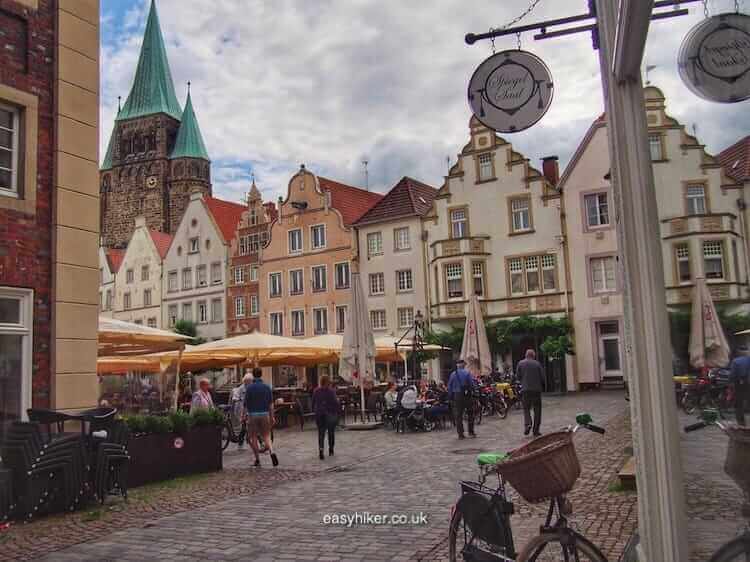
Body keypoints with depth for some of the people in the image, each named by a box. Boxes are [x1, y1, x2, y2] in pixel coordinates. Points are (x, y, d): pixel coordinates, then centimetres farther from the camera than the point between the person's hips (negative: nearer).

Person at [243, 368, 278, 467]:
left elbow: (246, 403, -6)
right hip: (265, 414, 2)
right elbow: (271, 403, 2)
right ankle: (272, 452, -16)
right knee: (266, 436, 9)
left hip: (253, 415, -2)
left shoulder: (249, 387, -5)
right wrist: (272, 417, 8)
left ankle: (257, 460, 11)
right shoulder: (267, 387, 2)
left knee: (253, 438, 9)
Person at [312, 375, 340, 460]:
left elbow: (313, 402, 6)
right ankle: (331, 450, 22)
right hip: (330, 414, -2)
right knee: (331, 432, 15)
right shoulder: (331, 391, -13)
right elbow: (335, 402, -13)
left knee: (321, 433, 3)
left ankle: (321, 448, -18)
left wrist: (314, 410, 19)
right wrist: (339, 409, 4)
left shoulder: (316, 391, 0)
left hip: (319, 414, 2)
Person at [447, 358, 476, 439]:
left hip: (456, 396, 2)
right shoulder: (467, 373, -4)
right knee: (470, 413, 11)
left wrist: (451, 397, 9)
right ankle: (471, 432, 11)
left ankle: (460, 434, 5)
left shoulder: (453, 374, 3)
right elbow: (471, 384, -8)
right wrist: (470, 391, 8)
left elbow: (449, 386, 3)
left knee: (458, 415, 5)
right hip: (466, 395, -2)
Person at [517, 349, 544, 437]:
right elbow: (542, 377, -2)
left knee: (526, 408, 10)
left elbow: (518, 376, 3)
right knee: (537, 410, 8)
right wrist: (541, 386, 17)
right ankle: (536, 431, 8)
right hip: (536, 389, 0)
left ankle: (528, 424, -15)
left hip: (525, 390, 0)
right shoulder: (537, 364, -2)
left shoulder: (521, 363, -1)